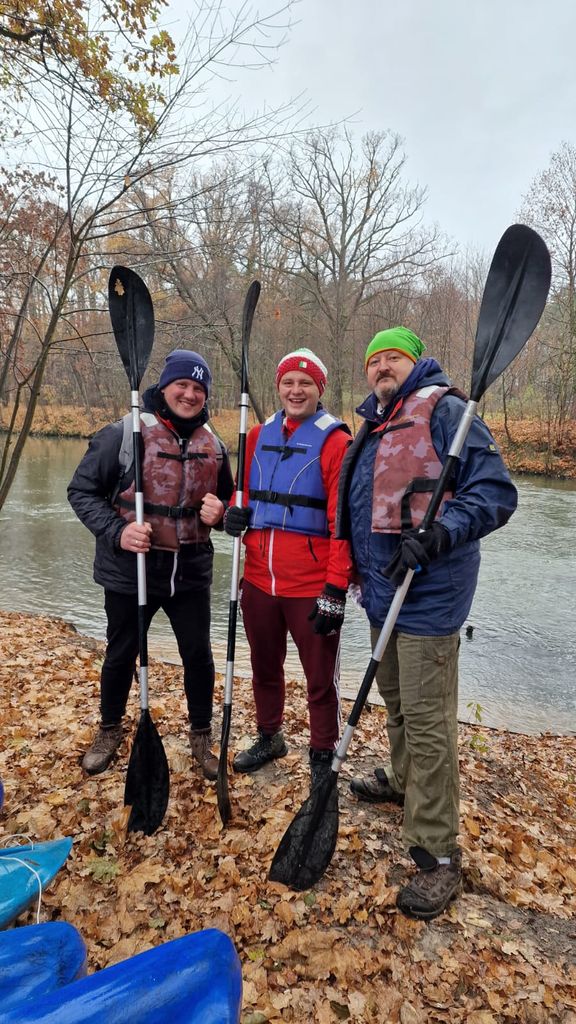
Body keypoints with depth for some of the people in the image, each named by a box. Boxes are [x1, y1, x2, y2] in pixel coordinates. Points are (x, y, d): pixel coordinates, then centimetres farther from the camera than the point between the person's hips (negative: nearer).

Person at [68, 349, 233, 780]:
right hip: (130, 570, -3)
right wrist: (116, 532, -21)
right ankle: (110, 732, 42)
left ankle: (202, 737, 34)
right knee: (121, 655, 16)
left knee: (199, 655, 11)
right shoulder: (124, 433, -9)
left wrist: (218, 512, -7)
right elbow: (82, 490, -6)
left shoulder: (213, 445, 5)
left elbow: (227, 500, 17)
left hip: (191, 571, 3)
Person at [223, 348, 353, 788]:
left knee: (320, 678, 9)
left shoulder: (335, 441, -9)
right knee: (264, 667, 21)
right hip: (259, 578, 6)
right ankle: (269, 737, 44)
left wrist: (336, 589, -17)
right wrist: (238, 514, -2)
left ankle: (323, 758, 30)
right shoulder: (260, 435, 9)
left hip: (312, 585, -5)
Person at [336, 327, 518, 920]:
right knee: (396, 703, 25)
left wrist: (437, 536, -33)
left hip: (428, 597, -9)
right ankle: (401, 780, 48)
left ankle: (437, 855, 13)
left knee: (427, 722, -2)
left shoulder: (443, 411, -11)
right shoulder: (373, 430, 15)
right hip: (382, 592, 9)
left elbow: (496, 493, -18)